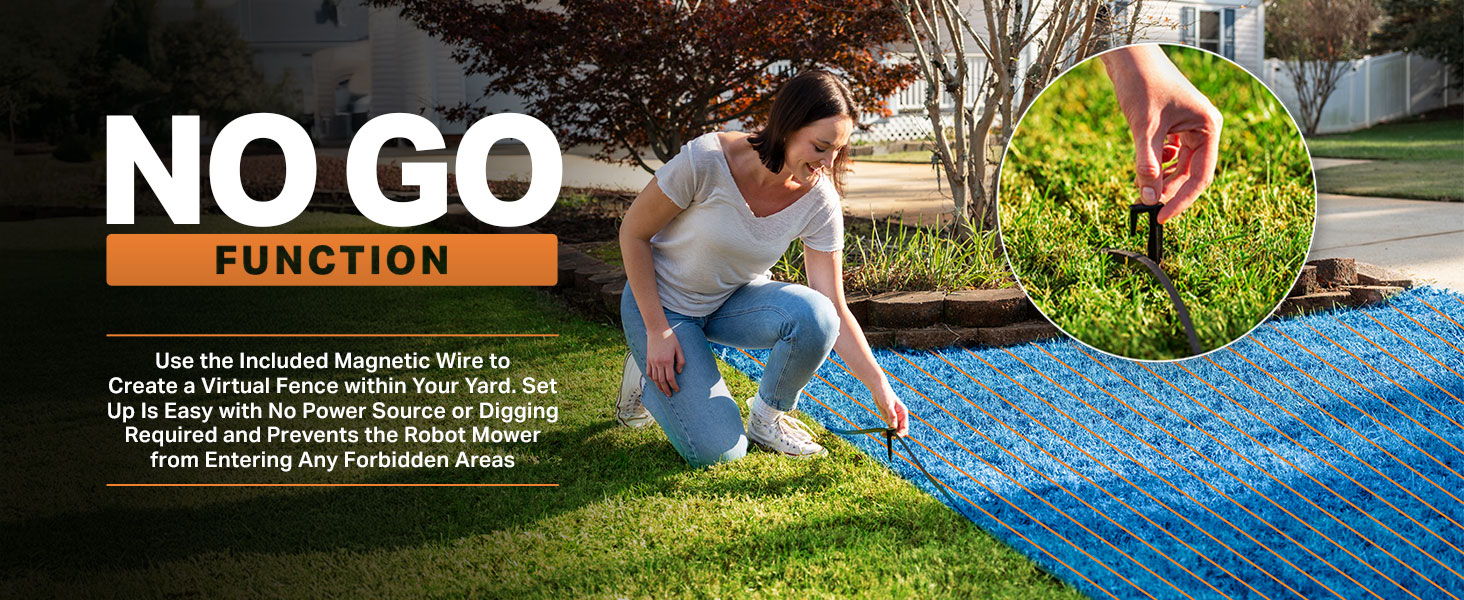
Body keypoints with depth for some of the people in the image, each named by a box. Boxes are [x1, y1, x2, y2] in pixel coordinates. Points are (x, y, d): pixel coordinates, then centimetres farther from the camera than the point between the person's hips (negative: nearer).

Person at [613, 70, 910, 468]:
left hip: (735, 301, 4)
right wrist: (657, 331, -17)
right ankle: (649, 372, 13)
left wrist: (880, 388, -22)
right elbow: (633, 233, -16)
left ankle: (767, 416, -2)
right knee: (718, 453, -15)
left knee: (814, 316, -31)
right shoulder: (707, 160, -30)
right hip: (663, 302, -4)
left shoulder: (818, 201, -18)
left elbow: (834, 312, -13)